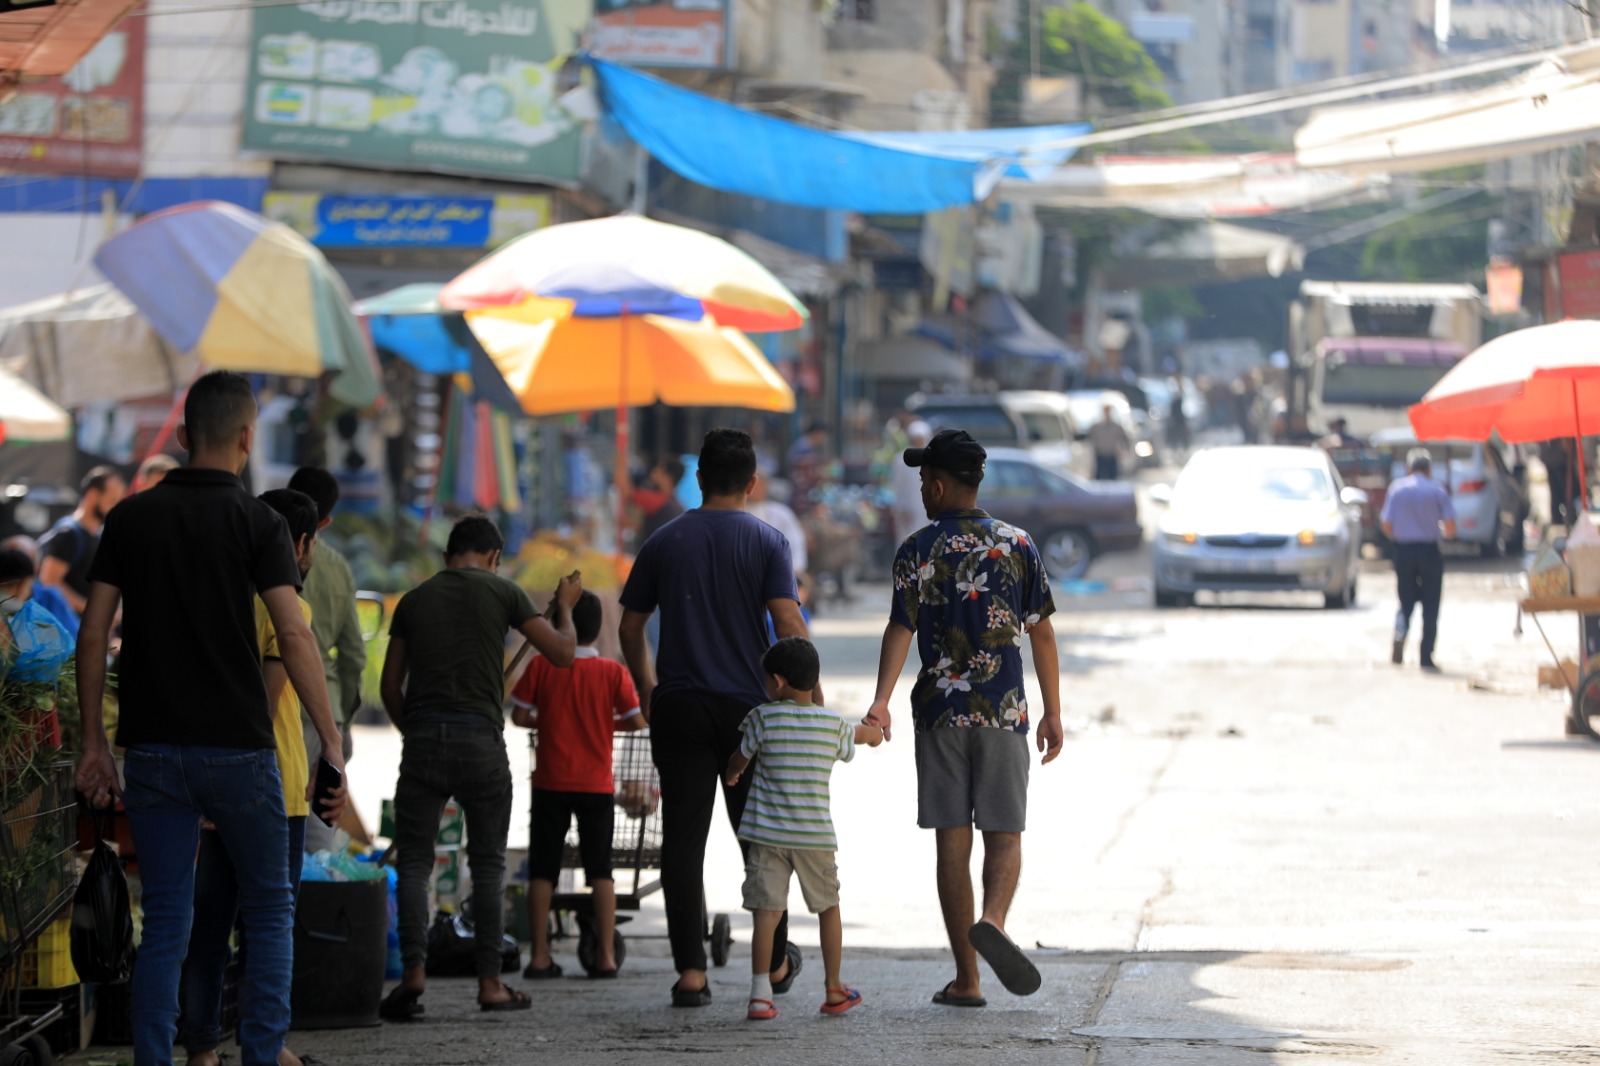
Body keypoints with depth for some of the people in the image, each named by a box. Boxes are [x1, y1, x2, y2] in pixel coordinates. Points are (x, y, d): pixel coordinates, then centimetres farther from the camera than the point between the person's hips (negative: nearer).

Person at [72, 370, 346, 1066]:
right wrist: (332, 745, -12)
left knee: (165, 924, 6)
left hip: (151, 748, 3)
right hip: (237, 747, -3)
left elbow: (94, 635, 4)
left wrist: (93, 742, 10)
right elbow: (294, 637, -13)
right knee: (269, 911, 11)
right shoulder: (256, 522, -5)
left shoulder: (130, 518, 5)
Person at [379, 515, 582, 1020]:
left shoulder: (414, 600, 11)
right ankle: (490, 982, 6)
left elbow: (391, 685, 11)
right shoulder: (501, 591, 4)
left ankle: (414, 970, -13)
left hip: (422, 737, 1)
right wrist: (564, 606, 20)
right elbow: (562, 652, 2)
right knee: (488, 864, 8)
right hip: (481, 741, -1)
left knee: (413, 861, 3)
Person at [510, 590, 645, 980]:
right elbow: (636, 721, -5)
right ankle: (605, 955, 1)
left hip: (551, 782, 0)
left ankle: (540, 955, 2)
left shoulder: (542, 666, -5)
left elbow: (520, 716, -3)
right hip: (597, 783, 0)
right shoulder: (612, 672, -5)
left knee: (542, 870, 5)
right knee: (600, 870, 6)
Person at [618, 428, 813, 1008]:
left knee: (683, 837, 0)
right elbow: (788, 623, -12)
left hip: (678, 706, 1)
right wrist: (811, 693, -3)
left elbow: (631, 626, 10)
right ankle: (776, 961, 23)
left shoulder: (664, 543, 5)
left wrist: (646, 690, 23)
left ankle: (691, 971, -6)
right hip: (748, 705, -1)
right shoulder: (767, 542, -2)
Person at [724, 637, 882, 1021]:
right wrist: (872, 731, 50)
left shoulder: (764, 717, -5)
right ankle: (834, 989, 24)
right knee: (829, 908, 17)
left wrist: (730, 775, 29)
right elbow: (851, 743, 26)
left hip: (768, 834, -2)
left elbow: (740, 758, 5)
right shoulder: (833, 724, 4)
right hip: (815, 835, 2)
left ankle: (760, 994, -12)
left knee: (767, 911, -4)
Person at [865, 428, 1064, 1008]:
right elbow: (1041, 632, 5)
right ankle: (992, 921, -26)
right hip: (1004, 712, 1)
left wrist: (880, 702, -22)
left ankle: (966, 978, 4)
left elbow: (901, 629, -14)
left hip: (940, 710, -1)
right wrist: (1052, 712, 11)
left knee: (952, 841, 4)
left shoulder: (918, 550, -3)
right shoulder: (1017, 545, 4)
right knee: (1004, 834, 5)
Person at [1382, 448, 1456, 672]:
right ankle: (1426, 658, 4)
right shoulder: (1437, 491, -5)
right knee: (1430, 606, 6)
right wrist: (1447, 533, 15)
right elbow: (1450, 526, -8)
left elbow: (1387, 525, -2)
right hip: (1429, 550, -1)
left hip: (1403, 550, 1)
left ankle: (1401, 631, -19)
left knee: (1406, 601, 12)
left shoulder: (1396, 488, -1)